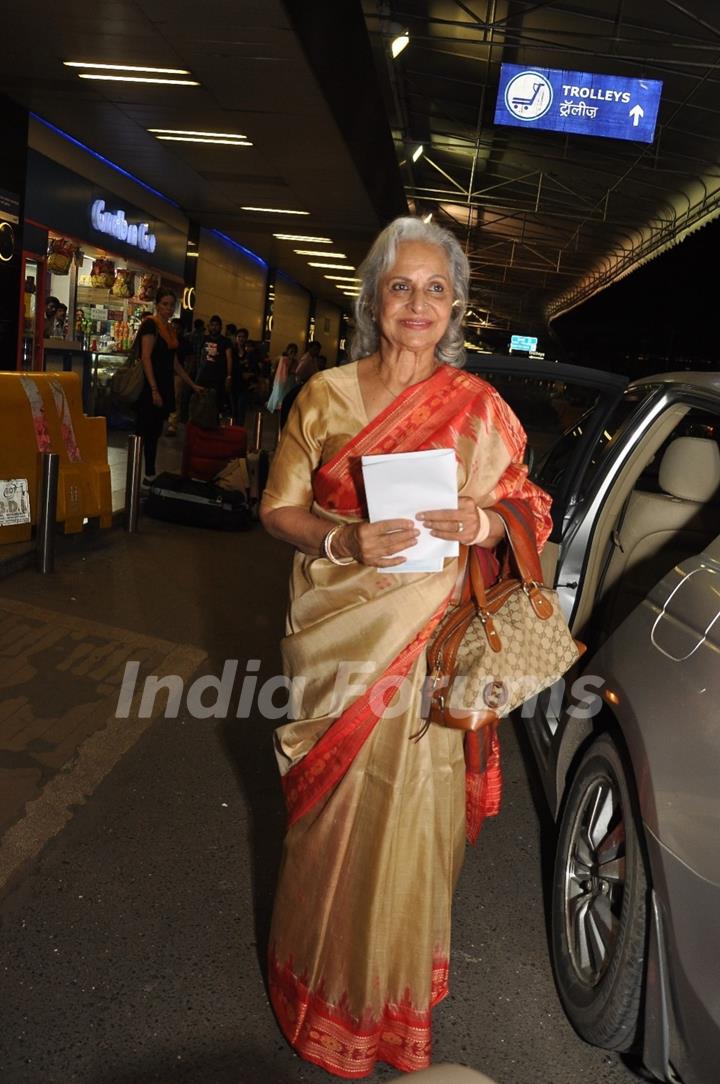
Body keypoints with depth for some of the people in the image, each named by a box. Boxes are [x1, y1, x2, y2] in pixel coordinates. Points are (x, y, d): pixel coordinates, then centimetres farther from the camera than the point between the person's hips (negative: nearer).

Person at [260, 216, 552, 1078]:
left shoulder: (480, 408, 1)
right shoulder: (325, 394, 2)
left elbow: (527, 513, 6)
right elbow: (279, 508, 2)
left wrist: (482, 523, -17)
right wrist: (347, 540, -18)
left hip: (430, 641, 0)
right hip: (338, 633, 1)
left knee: (406, 806, 9)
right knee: (332, 805, 11)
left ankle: (393, 989, 37)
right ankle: (328, 982, 38)